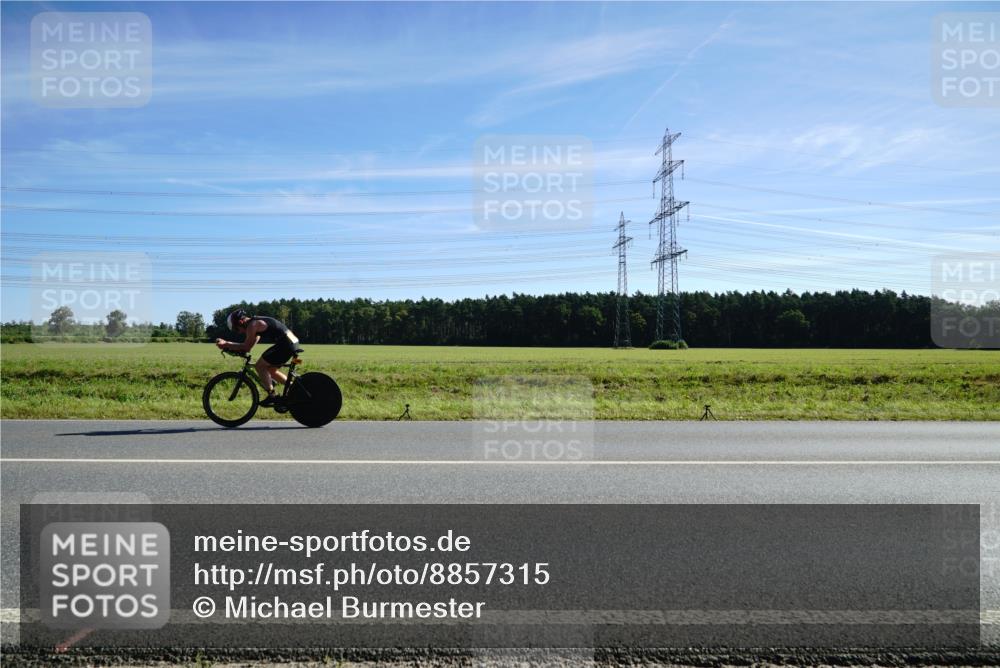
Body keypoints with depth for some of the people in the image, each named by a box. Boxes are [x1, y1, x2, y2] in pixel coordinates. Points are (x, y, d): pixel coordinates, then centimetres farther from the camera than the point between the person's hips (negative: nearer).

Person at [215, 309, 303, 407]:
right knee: (271, 370, 20)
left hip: (286, 344, -10)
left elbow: (246, 347, -8)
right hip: (293, 342, 10)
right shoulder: (257, 323, 22)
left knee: (260, 366, -3)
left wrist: (226, 345, 1)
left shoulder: (252, 325, -8)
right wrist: (227, 343, 18)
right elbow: (248, 346, 22)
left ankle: (272, 396, -1)